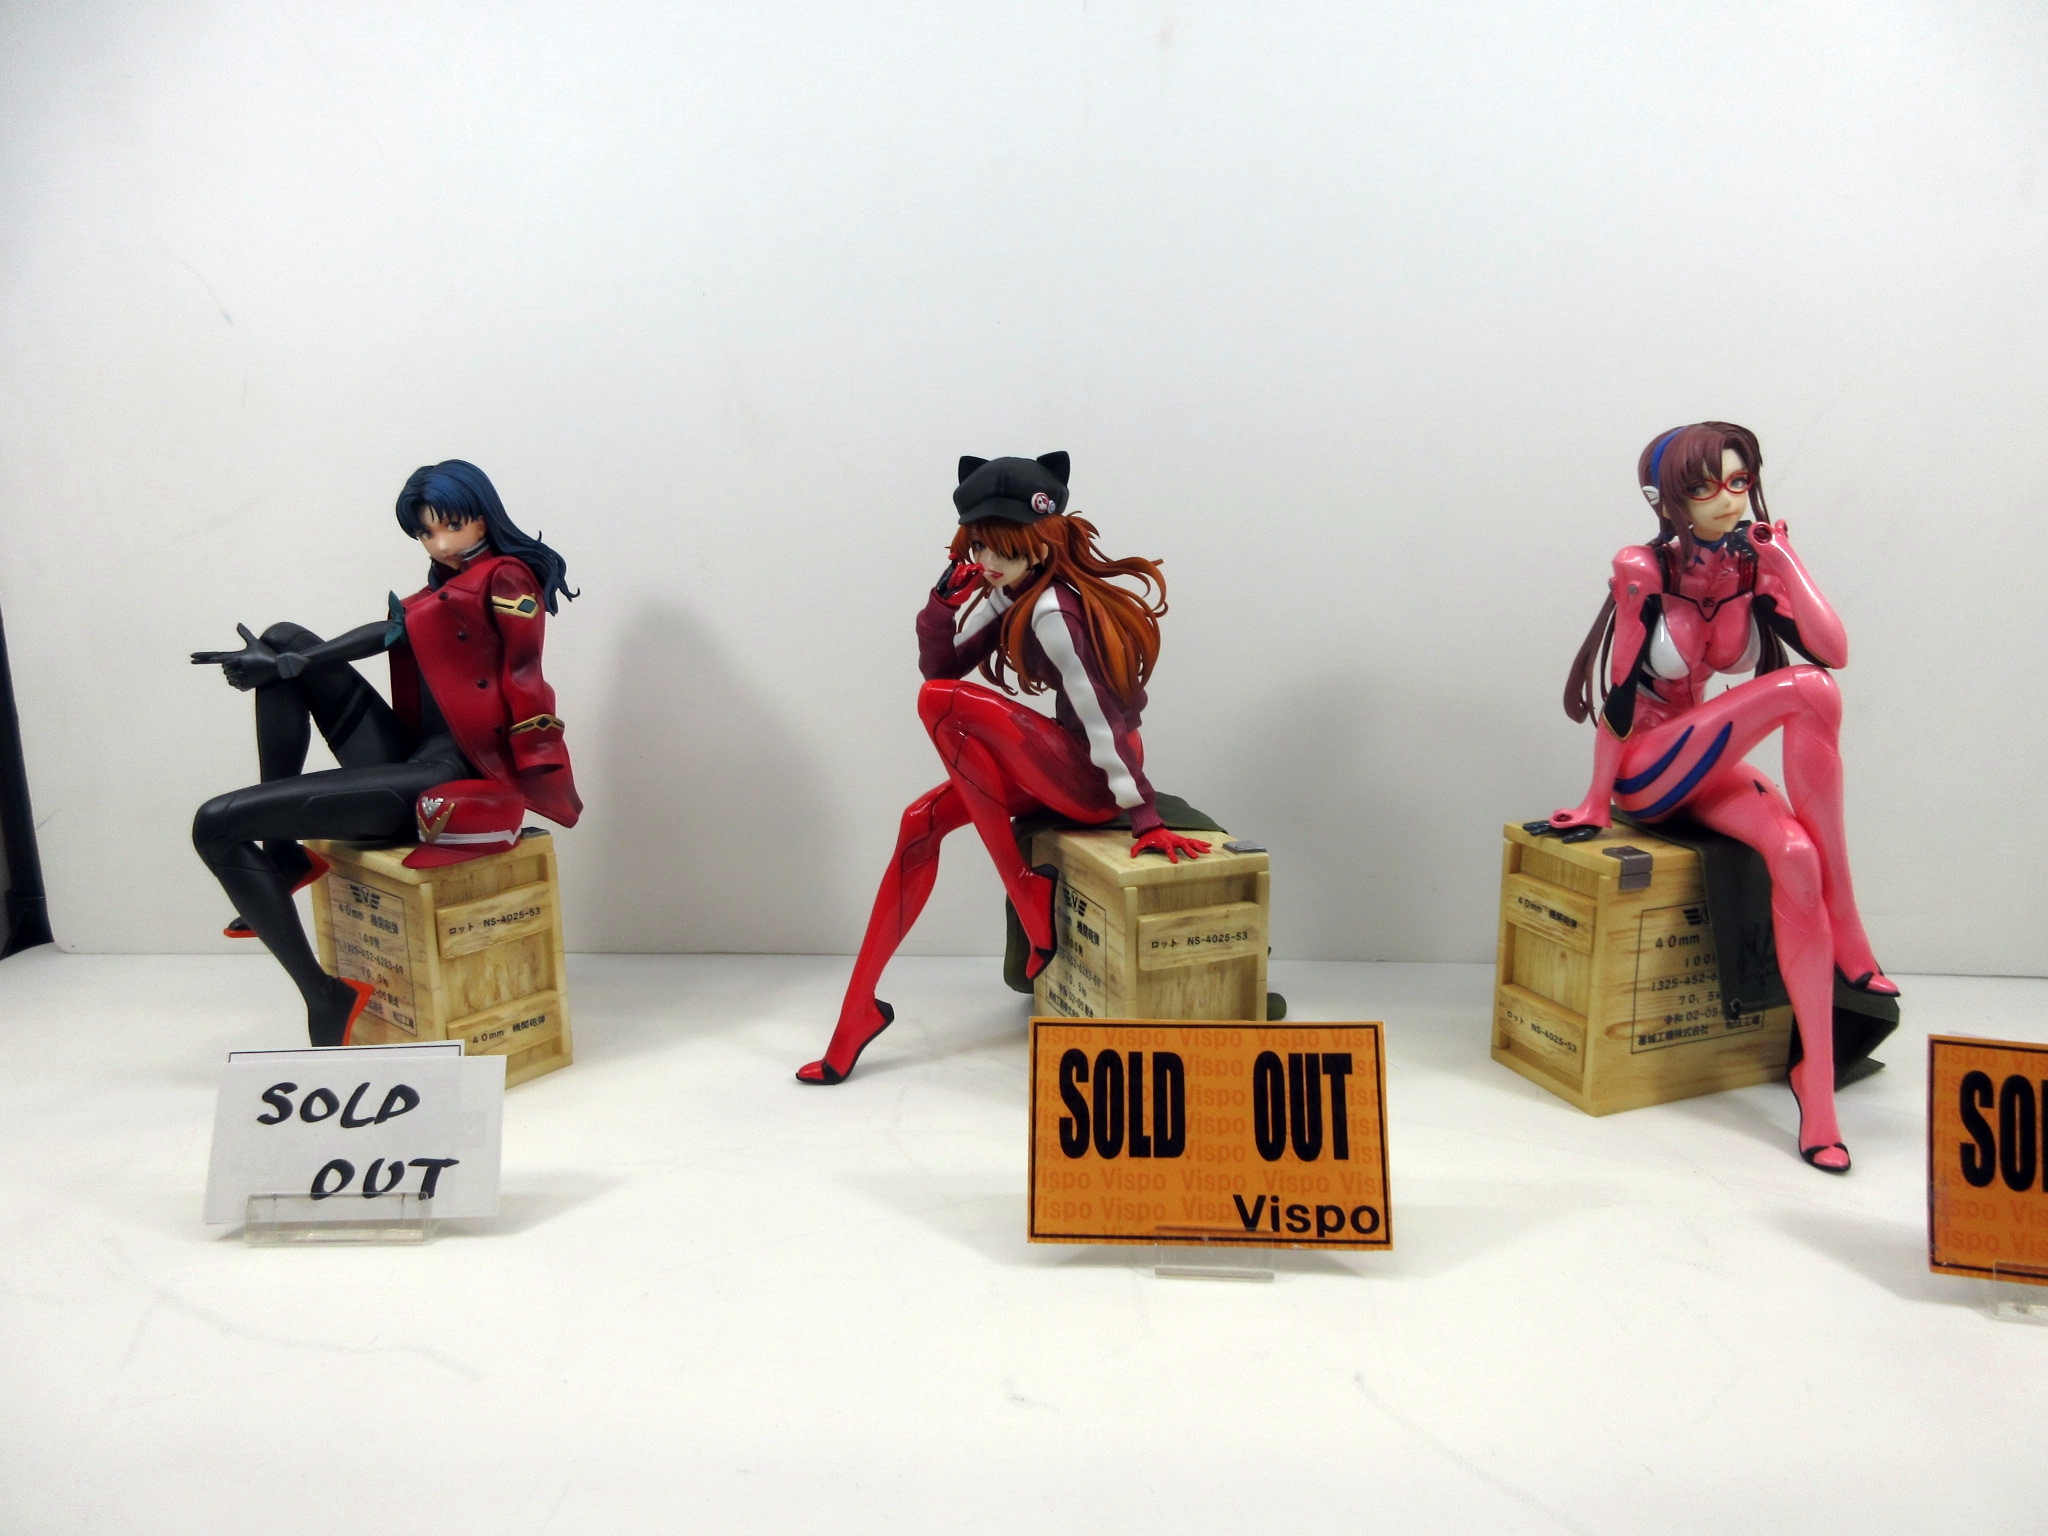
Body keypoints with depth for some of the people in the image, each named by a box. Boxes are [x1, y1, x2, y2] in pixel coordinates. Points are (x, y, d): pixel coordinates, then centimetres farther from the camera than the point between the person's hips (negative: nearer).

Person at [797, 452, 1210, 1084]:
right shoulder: (1013, 590, 5)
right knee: (921, 822, 2)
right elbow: (940, 663, 6)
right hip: (1065, 762, 9)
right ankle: (859, 1011, 7)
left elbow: (1100, 716, -25)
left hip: (1096, 777, -9)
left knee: (941, 702, -21)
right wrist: (949, 593, -10)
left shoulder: (1051, 609, -23)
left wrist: (1143, 818, -24)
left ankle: (1028, 894, -11)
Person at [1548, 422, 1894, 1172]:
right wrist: (1596, 801, -11)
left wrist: (1781, 555, -11)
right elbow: (1620, 688, -13)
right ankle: (1846, 933, -15)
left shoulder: (1751, 567, 1)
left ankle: (1816, 1082, -21)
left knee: (1795, 855, -26)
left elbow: (1834, 649, -12)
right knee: (1807, 692, -25)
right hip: (1644, 772, -5)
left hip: (1703, 767, 5)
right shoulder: (1642, 570, -13)